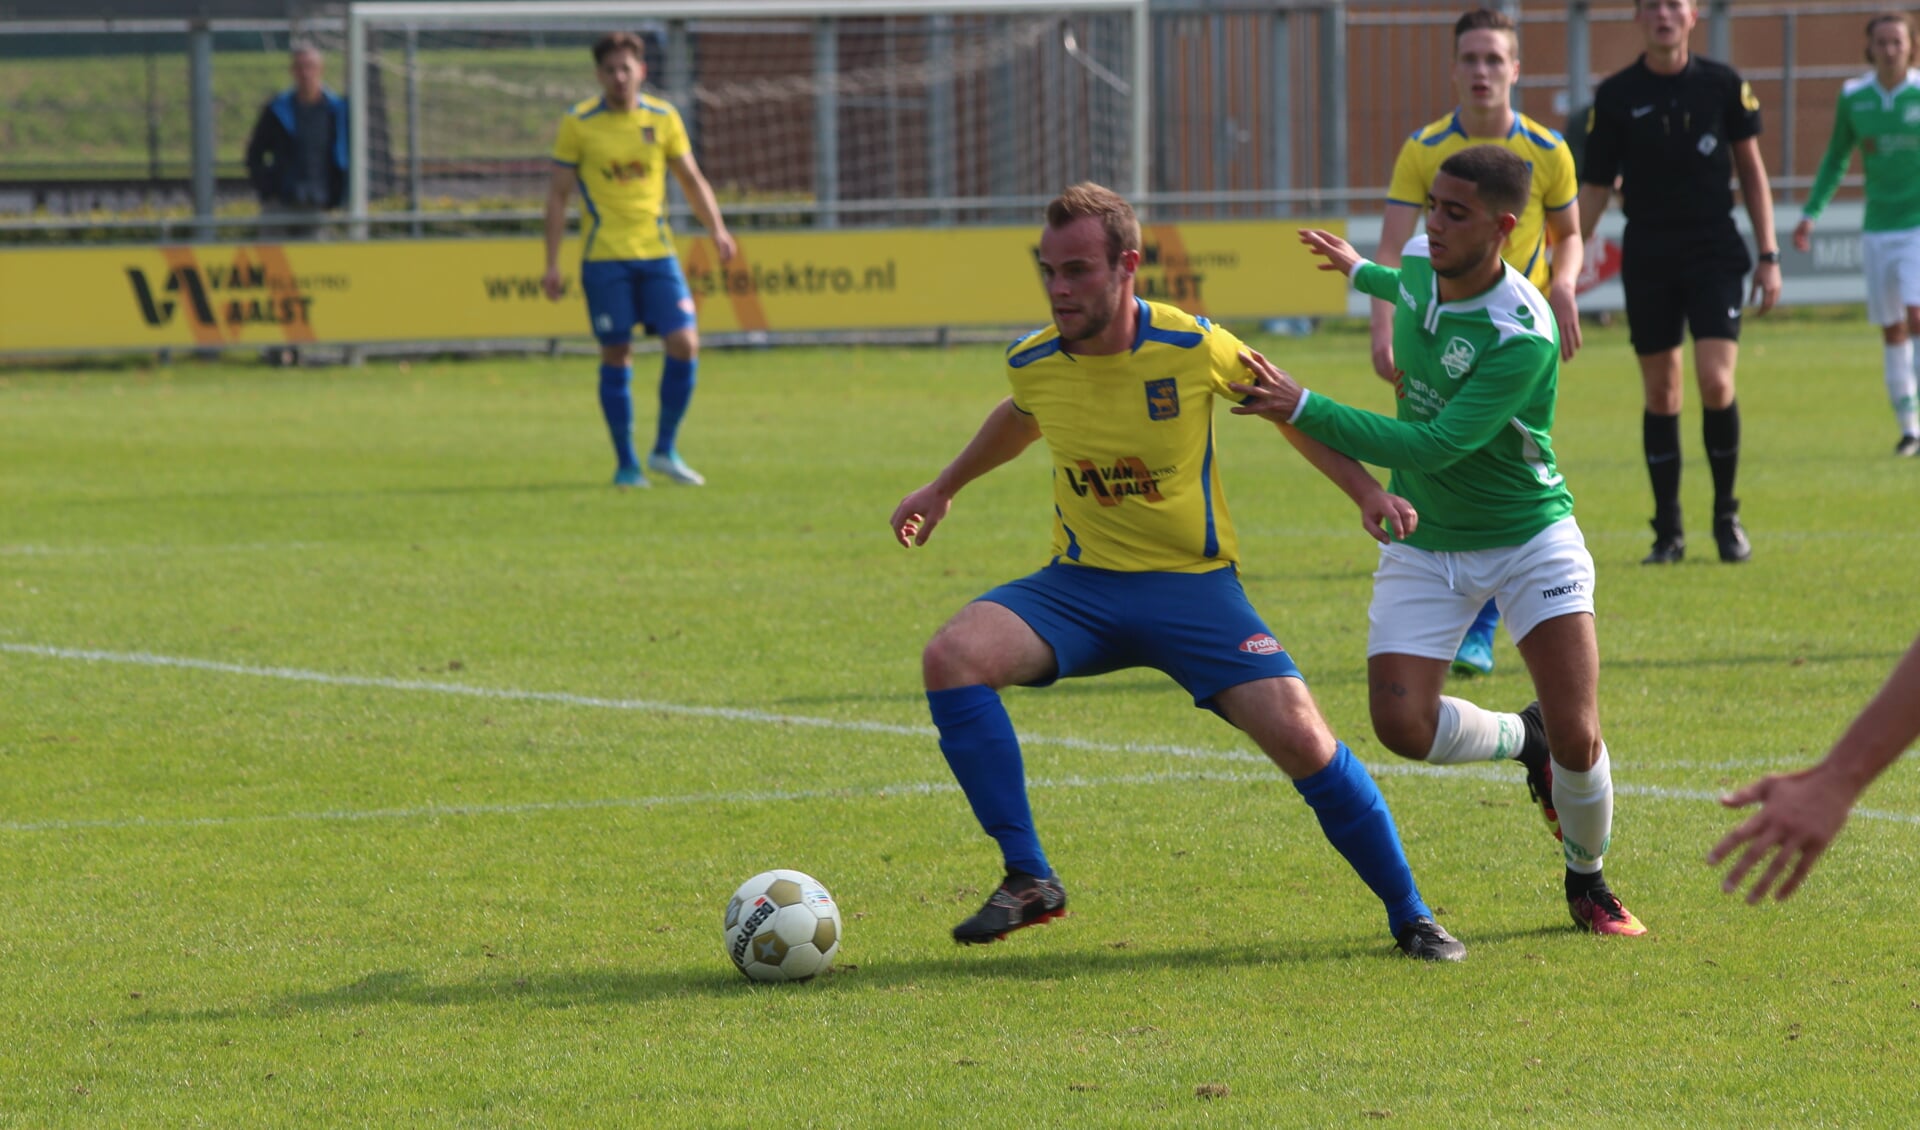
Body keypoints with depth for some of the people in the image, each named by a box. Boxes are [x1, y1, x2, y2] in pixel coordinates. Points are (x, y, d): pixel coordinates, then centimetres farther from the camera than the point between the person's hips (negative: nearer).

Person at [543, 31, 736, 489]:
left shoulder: (663, 118, 5)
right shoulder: (578, 124, -2)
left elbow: (691, 178, 15)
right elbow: (557, 194, 2)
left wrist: (716, 229, 0)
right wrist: (552, 265, -2)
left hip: (656, 250, 2)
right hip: (604, 257, -2)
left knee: (684, 343, -9)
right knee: (616, 355, -2)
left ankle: (665, 450, 5)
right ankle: (625, 463, 8)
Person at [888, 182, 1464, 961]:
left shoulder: (1195, 348, -15)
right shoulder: (1033, 363, -6)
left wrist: (1368, 492, -6)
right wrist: (945, 487, 30)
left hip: (1194, 584, -3)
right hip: (1081, 583, 3)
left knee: (1300, 737, -19)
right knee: (952, 656, -24)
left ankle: (1410, 916, 3)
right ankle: (1028, 879, -16)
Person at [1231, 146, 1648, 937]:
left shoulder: (1525, 338, -30)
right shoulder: (1419, 267, -8)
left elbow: (1432, 447, -35)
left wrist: (1302, 409, -39)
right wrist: (1360, 272, 38)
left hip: (1529, 539, -5)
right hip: (1423, 544, 5)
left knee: (1577, 738, -12)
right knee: (1403, 725, -13)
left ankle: (1588, 883, 19)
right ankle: (1521, 741, 21)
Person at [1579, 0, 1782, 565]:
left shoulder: (1723, 84, 1)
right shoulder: (1617, 95, 1)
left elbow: (1751, 168, 8)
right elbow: (1594, 188, 7)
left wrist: (1768, 255, 4)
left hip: (1715, 252, -1)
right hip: (1647, 258, 1)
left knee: (1716, 384, -12)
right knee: (1660, 394, 2)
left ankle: (1726, 516, 6)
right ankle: (1668, 533, 11)